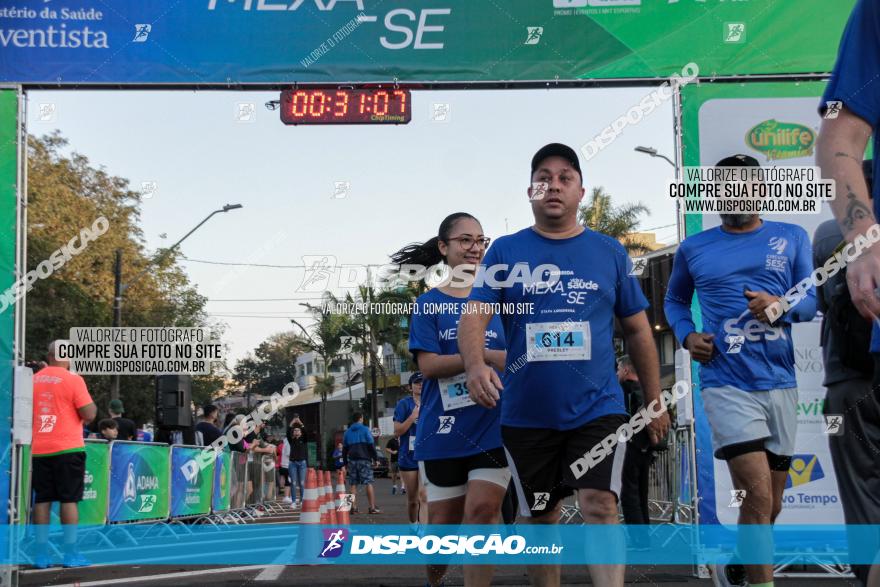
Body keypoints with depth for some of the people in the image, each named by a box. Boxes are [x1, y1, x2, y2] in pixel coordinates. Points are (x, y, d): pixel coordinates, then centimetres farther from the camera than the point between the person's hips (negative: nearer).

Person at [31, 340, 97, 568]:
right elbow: (88, 415, -11)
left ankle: (42, 553, 5)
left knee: (42, 500, 7)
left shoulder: (34, 380, 7)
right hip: (68, 448, -4)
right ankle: (71, 554, -3)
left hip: (39, 450, 5)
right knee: (69, 500, -1)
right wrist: (93, 405, 8)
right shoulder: (73, 380, -9)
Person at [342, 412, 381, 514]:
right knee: (369, 483, -5)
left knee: (353, 484, 6)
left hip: (352, 460, 4)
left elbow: (344, 449, 16)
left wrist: (345, 463, 21)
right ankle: (372, 507, -10)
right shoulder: (365, 430, -1)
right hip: (364, 460, -4)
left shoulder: (347, 432, 14)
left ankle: (353, 507, -1)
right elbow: (371, 445, -6)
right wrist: (375, 458, 0)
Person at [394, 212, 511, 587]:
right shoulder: (428, 304, 2)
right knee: (444, 522, 9)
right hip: (443, 429, -1)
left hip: (492, 427, 1)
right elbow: (428, 365, -9)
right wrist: (485, 356, -21)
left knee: (482, 511, -15)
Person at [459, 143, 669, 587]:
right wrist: (475, 366, -28)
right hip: (526, 415, 1)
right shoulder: (505, 251, 3)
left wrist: (654, 401, 12)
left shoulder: (609, 252, 6)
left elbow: (637, 330, 12)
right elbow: (474, 316, -7)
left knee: (600, 508, -17)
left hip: (597, 409, -1)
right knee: (540, 520, 11)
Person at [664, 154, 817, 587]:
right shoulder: (694, 249, 5)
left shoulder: (792, 238, 7)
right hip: (726, 384, -3)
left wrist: (782, 306, -19)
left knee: (771, 505, 15)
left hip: (780, 383, 3)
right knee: (758, 498, -18)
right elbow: (674, 299, 20)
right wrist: (687, 336, 1)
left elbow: (812, 300, 3)